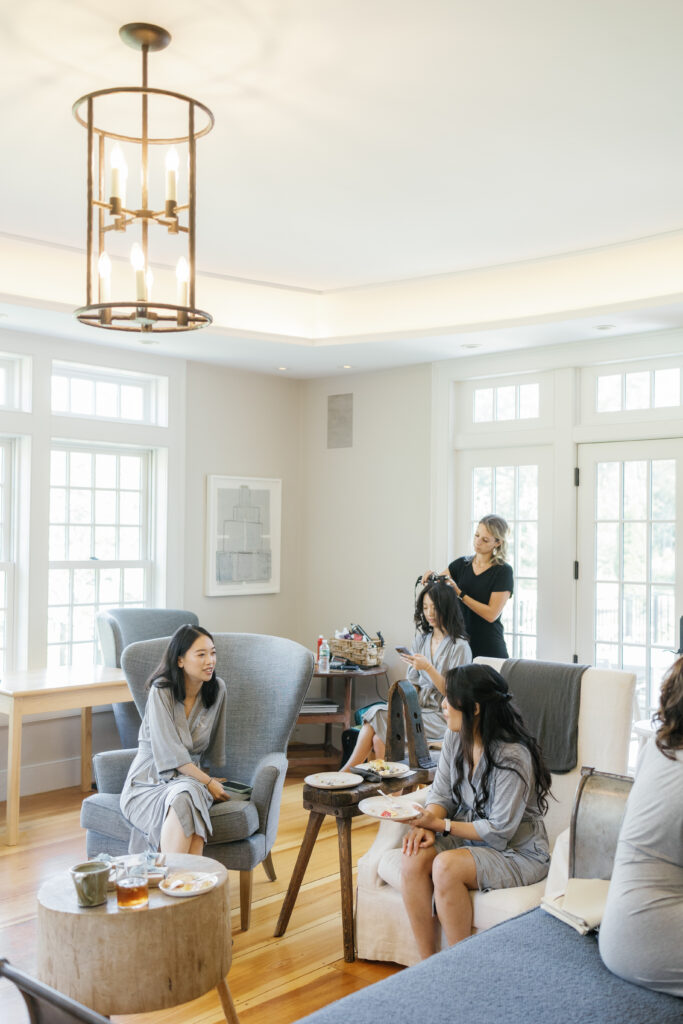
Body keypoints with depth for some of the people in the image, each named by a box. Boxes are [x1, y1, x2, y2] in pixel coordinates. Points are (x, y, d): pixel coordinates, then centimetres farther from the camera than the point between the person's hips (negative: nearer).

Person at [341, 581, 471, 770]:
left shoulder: (459, 646, -7)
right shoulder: (421, 639, 15)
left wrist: (428, 668, -21)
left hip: (442, 715, -6)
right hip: (419, 706, 6)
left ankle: (348, 770, -13)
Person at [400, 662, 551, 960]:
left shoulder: (512, 757, -25)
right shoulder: (455, 737, -1)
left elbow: (499, 830, -21)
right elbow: (441, 793, 5)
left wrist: (441, 825, -20)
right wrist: (427, 824, -17)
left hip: (516, 852, -7)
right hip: (468, 836, 7)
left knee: (446, 866, -31)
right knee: (414, 857, -21)